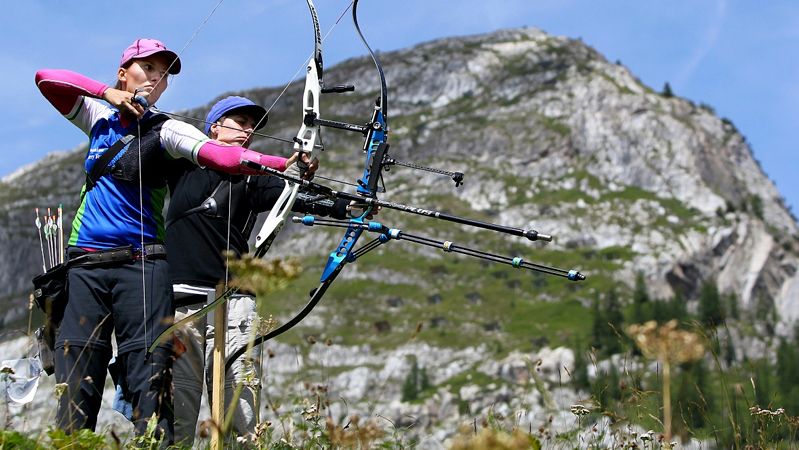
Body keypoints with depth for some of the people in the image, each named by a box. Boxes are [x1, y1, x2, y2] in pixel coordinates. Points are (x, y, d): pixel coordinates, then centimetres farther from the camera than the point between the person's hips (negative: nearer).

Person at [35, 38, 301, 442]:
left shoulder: (165, 131, 2)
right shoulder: (99, 119, 15)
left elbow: (218, 154, -16)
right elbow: (46, 78, 9)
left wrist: (282, 162, -33)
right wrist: (108, 92, -2)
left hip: (141, 264, -3)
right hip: (85, 265, 3)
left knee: (150, 375, -11)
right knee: (75, 382, -2)